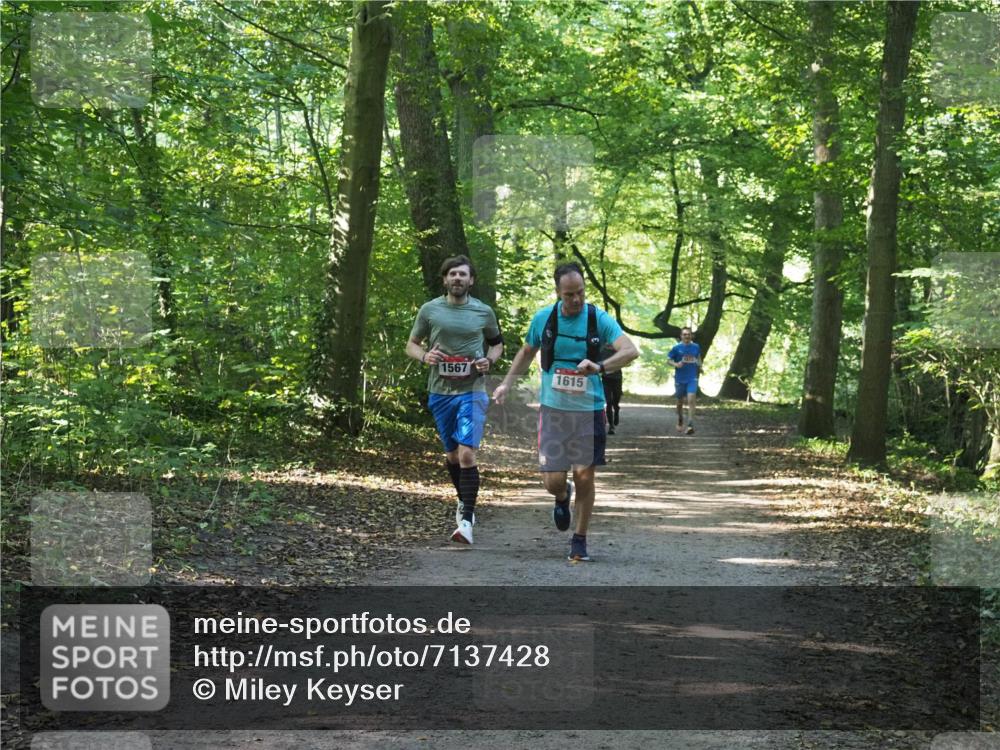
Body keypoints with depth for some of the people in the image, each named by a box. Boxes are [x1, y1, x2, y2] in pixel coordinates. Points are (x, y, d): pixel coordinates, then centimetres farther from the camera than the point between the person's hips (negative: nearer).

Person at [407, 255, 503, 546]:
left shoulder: (484, 312, 2)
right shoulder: (429, 310, 2)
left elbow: (497, 343, 17)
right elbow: (411, 344, 11)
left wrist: (490, 360, -5)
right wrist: (424, 356, -12)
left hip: (471, 391, -3)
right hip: (440, 391, 3)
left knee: (467, 453, -15)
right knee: (451, 454, 16)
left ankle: (466, 520, -15)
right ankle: (464, 502, 39)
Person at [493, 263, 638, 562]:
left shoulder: (599, 319, -6)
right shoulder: (543, 319, 0)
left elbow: (631, 351, -18)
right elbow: (527, 353, 19)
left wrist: (600, 366, -35)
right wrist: (507, 384, 9)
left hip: (589, 410, -1)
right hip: (553, 409, 1)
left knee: (584, 476, -2)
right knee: (553, 480, -4)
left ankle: (580, 540, 16)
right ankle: (562, 498, 34)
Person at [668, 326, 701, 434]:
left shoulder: (696, 347, 4)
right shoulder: (676, 347, -4)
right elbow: (669, 360, 0)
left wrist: (700, 366, 5)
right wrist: (676, 364, -19)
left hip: (692, 378, 0)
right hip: (680, 379, 0)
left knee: (691, 400, -17)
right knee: (680, 401, 12)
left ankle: (690, 425, -19)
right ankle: (680, 422, 37)